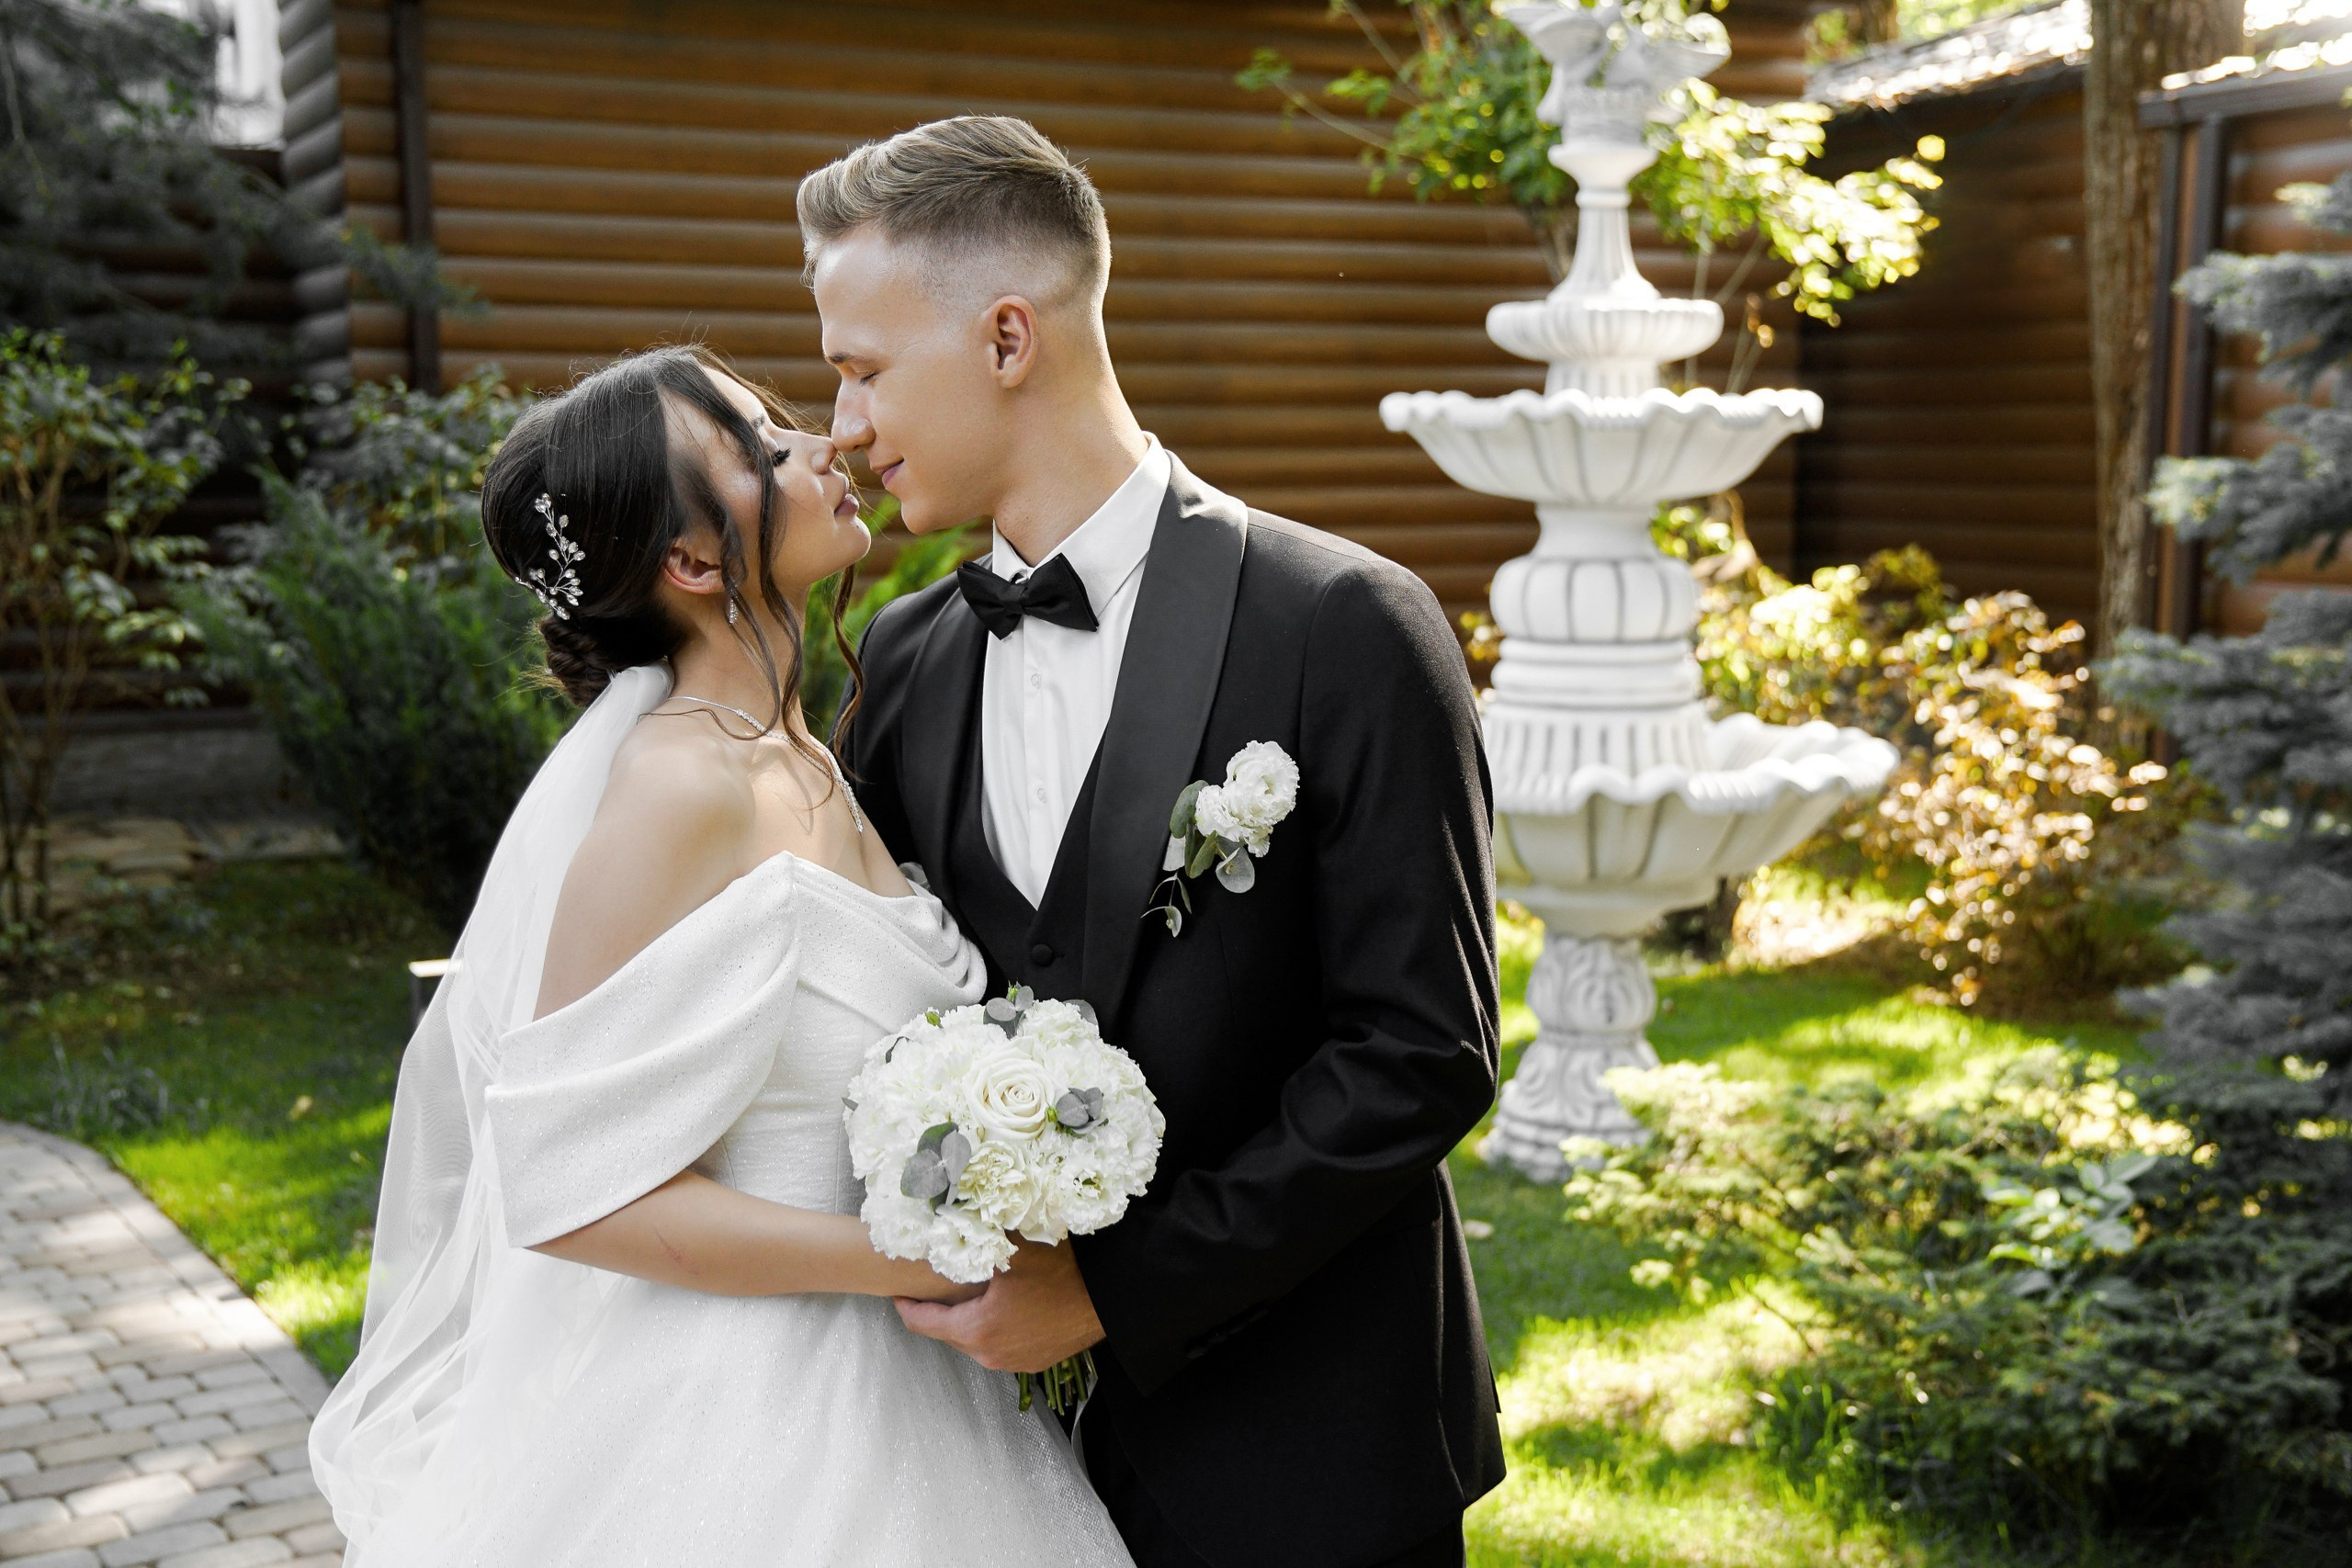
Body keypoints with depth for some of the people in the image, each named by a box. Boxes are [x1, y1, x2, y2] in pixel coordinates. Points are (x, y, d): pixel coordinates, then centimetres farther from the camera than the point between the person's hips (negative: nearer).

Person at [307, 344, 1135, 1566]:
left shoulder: (796, 762, 4)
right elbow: (576, 1190, -22)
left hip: (855, 1395, 8)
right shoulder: (681, 789, -21)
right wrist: (927, 1263, -23)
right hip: (726, 1426, -8)